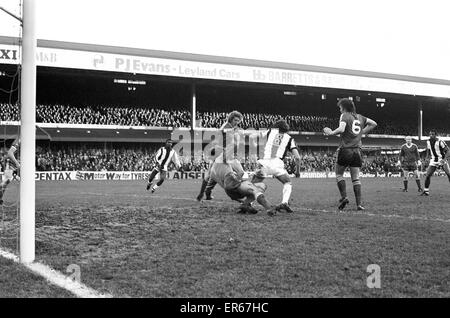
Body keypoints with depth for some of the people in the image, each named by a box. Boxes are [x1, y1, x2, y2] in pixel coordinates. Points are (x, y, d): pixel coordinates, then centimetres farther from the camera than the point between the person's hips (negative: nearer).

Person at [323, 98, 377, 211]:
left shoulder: (345, 116, -4)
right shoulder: (359, 117, 14)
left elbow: (341, 129, -22)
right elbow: (373, 124, 23)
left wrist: (331, 132, -7)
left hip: (345, 149, -5)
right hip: (357, 150, 5)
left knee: (339, 174, 10)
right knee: (356, 178, 4)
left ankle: (344, 197, -4)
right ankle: (359, 204, -2)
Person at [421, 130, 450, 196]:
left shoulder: (440, 141, -15)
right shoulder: (428, 142, 3)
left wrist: (444, 159, -23)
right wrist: (428, 156, 7)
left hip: (442, 160, -4)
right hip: (433, 161, 4)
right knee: (427, 175, -6)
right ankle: (426, 191, 4)